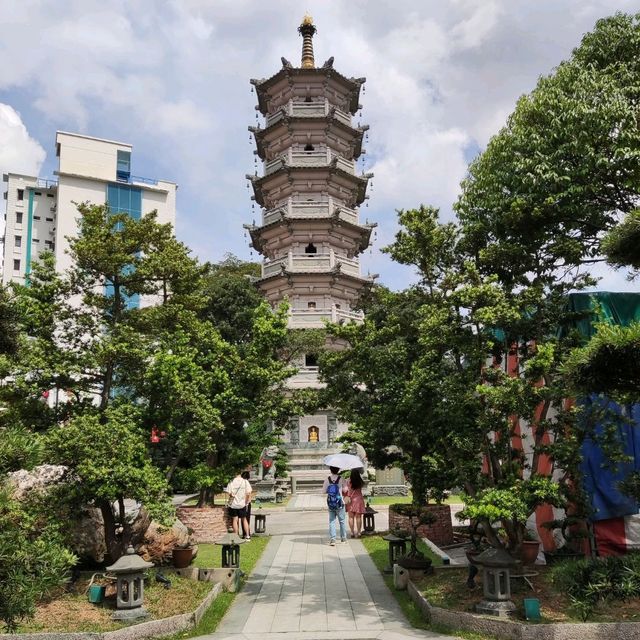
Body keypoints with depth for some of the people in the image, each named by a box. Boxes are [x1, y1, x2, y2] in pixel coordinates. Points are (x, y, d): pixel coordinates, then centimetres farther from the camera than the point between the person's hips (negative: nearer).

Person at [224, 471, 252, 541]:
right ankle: (247, 536, 15)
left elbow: (228, 493, -14)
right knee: (244, 519, 15)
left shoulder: (231, 482, -8)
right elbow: (248, 493, -9)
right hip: (242, 504, 1)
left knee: (234, 520, 8)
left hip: (233, 504, -1)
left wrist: (232, 495, 7)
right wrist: (246, 502, 3)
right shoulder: (245, 481, -6)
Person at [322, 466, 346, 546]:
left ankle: (332, 539, -4)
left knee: (331, 521, 7)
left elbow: (323, 491, -4)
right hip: (339, 503, -1)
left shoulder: (327, 479, -6)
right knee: (342, 521, 15)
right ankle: (343, 538, 26)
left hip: (330, 503, 1)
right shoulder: (341, 479, -11)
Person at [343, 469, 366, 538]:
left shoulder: (348, 481, -10)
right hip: (358, 500, 1)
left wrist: (346, 496, 7)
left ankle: (352, 532, 8)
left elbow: (345, 490, -11)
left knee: (351, 517, 7)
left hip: (350, 500, 0)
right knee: (358, 517, 6)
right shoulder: (360, 482, -7)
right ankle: (358, 532, 8)